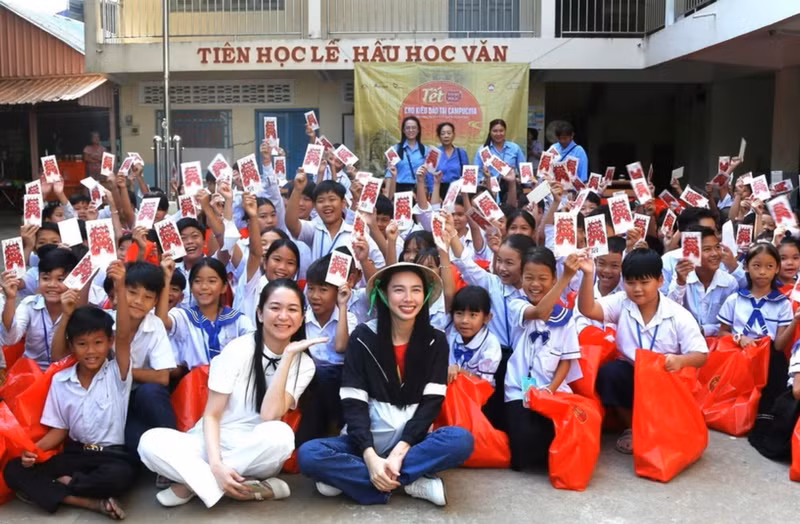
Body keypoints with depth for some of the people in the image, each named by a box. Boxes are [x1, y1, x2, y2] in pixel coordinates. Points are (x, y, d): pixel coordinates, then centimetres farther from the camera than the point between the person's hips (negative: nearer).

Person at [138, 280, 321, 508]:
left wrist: (288, 356, -22)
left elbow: (269, 415, -20)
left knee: (280, 434, -35)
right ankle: (254, 488, -27)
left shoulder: (304, 365, -5)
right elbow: (211, 415, -9)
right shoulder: (238, 350, -9)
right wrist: (216, 465, -26)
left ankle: (191, 482, -18)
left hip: (256, 454, 1)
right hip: (214, 443, 0)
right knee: (150, 441, -27)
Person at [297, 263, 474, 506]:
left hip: (412, 442, 1)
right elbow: (353, 404, -8)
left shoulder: (435, 341, 2)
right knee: (308, 454, -28)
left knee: (461, 440, -31)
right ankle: (410, 484, -23)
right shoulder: (363, 337, -2)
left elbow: (431, 402, -5)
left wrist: (399, 451, -20)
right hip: (369, 442, 0)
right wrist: (370, 457, -23)